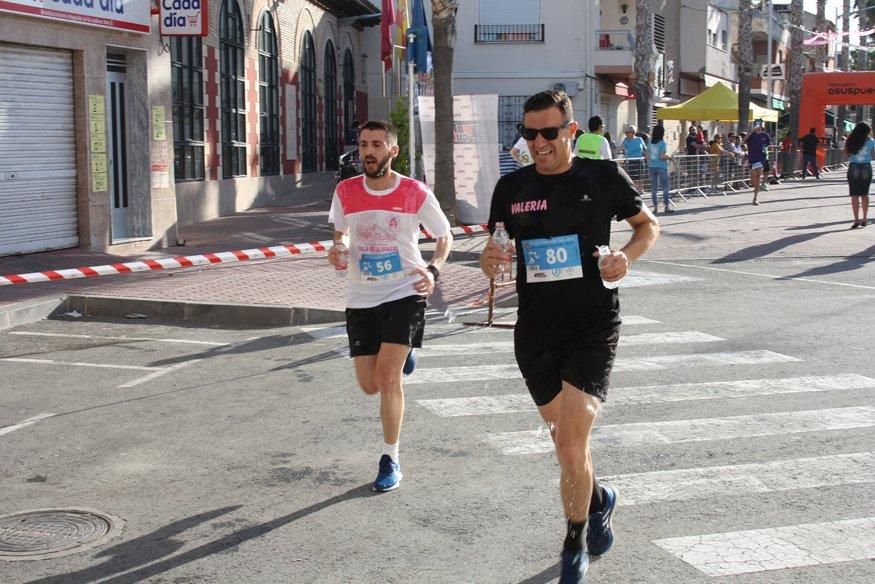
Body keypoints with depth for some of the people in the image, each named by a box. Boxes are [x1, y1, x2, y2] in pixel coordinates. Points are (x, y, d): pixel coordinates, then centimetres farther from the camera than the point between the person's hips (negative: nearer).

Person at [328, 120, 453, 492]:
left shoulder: (416, 193, -9)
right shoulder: (346, 192, -2)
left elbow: (444, 236, 4)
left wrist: (433, 270, -15)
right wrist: (338, 249, -8)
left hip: (405, 294, -3)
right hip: (361, 298, 4)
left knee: (388, 375, -16)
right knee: (370, 386, 6)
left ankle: (391, 460, 1)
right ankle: (402, 355, 44)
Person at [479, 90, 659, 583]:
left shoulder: (603, 176, -3)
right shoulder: (512, 188, 4)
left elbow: (649, 225, 10)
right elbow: (495, 247, 13)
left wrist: (628, 255, -10)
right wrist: (489, 261, -11)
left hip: (594, 325, -4)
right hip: (535, 327, 4)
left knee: (570, 443, -13)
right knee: (564, 435, 17)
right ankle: (599, 500, 48)